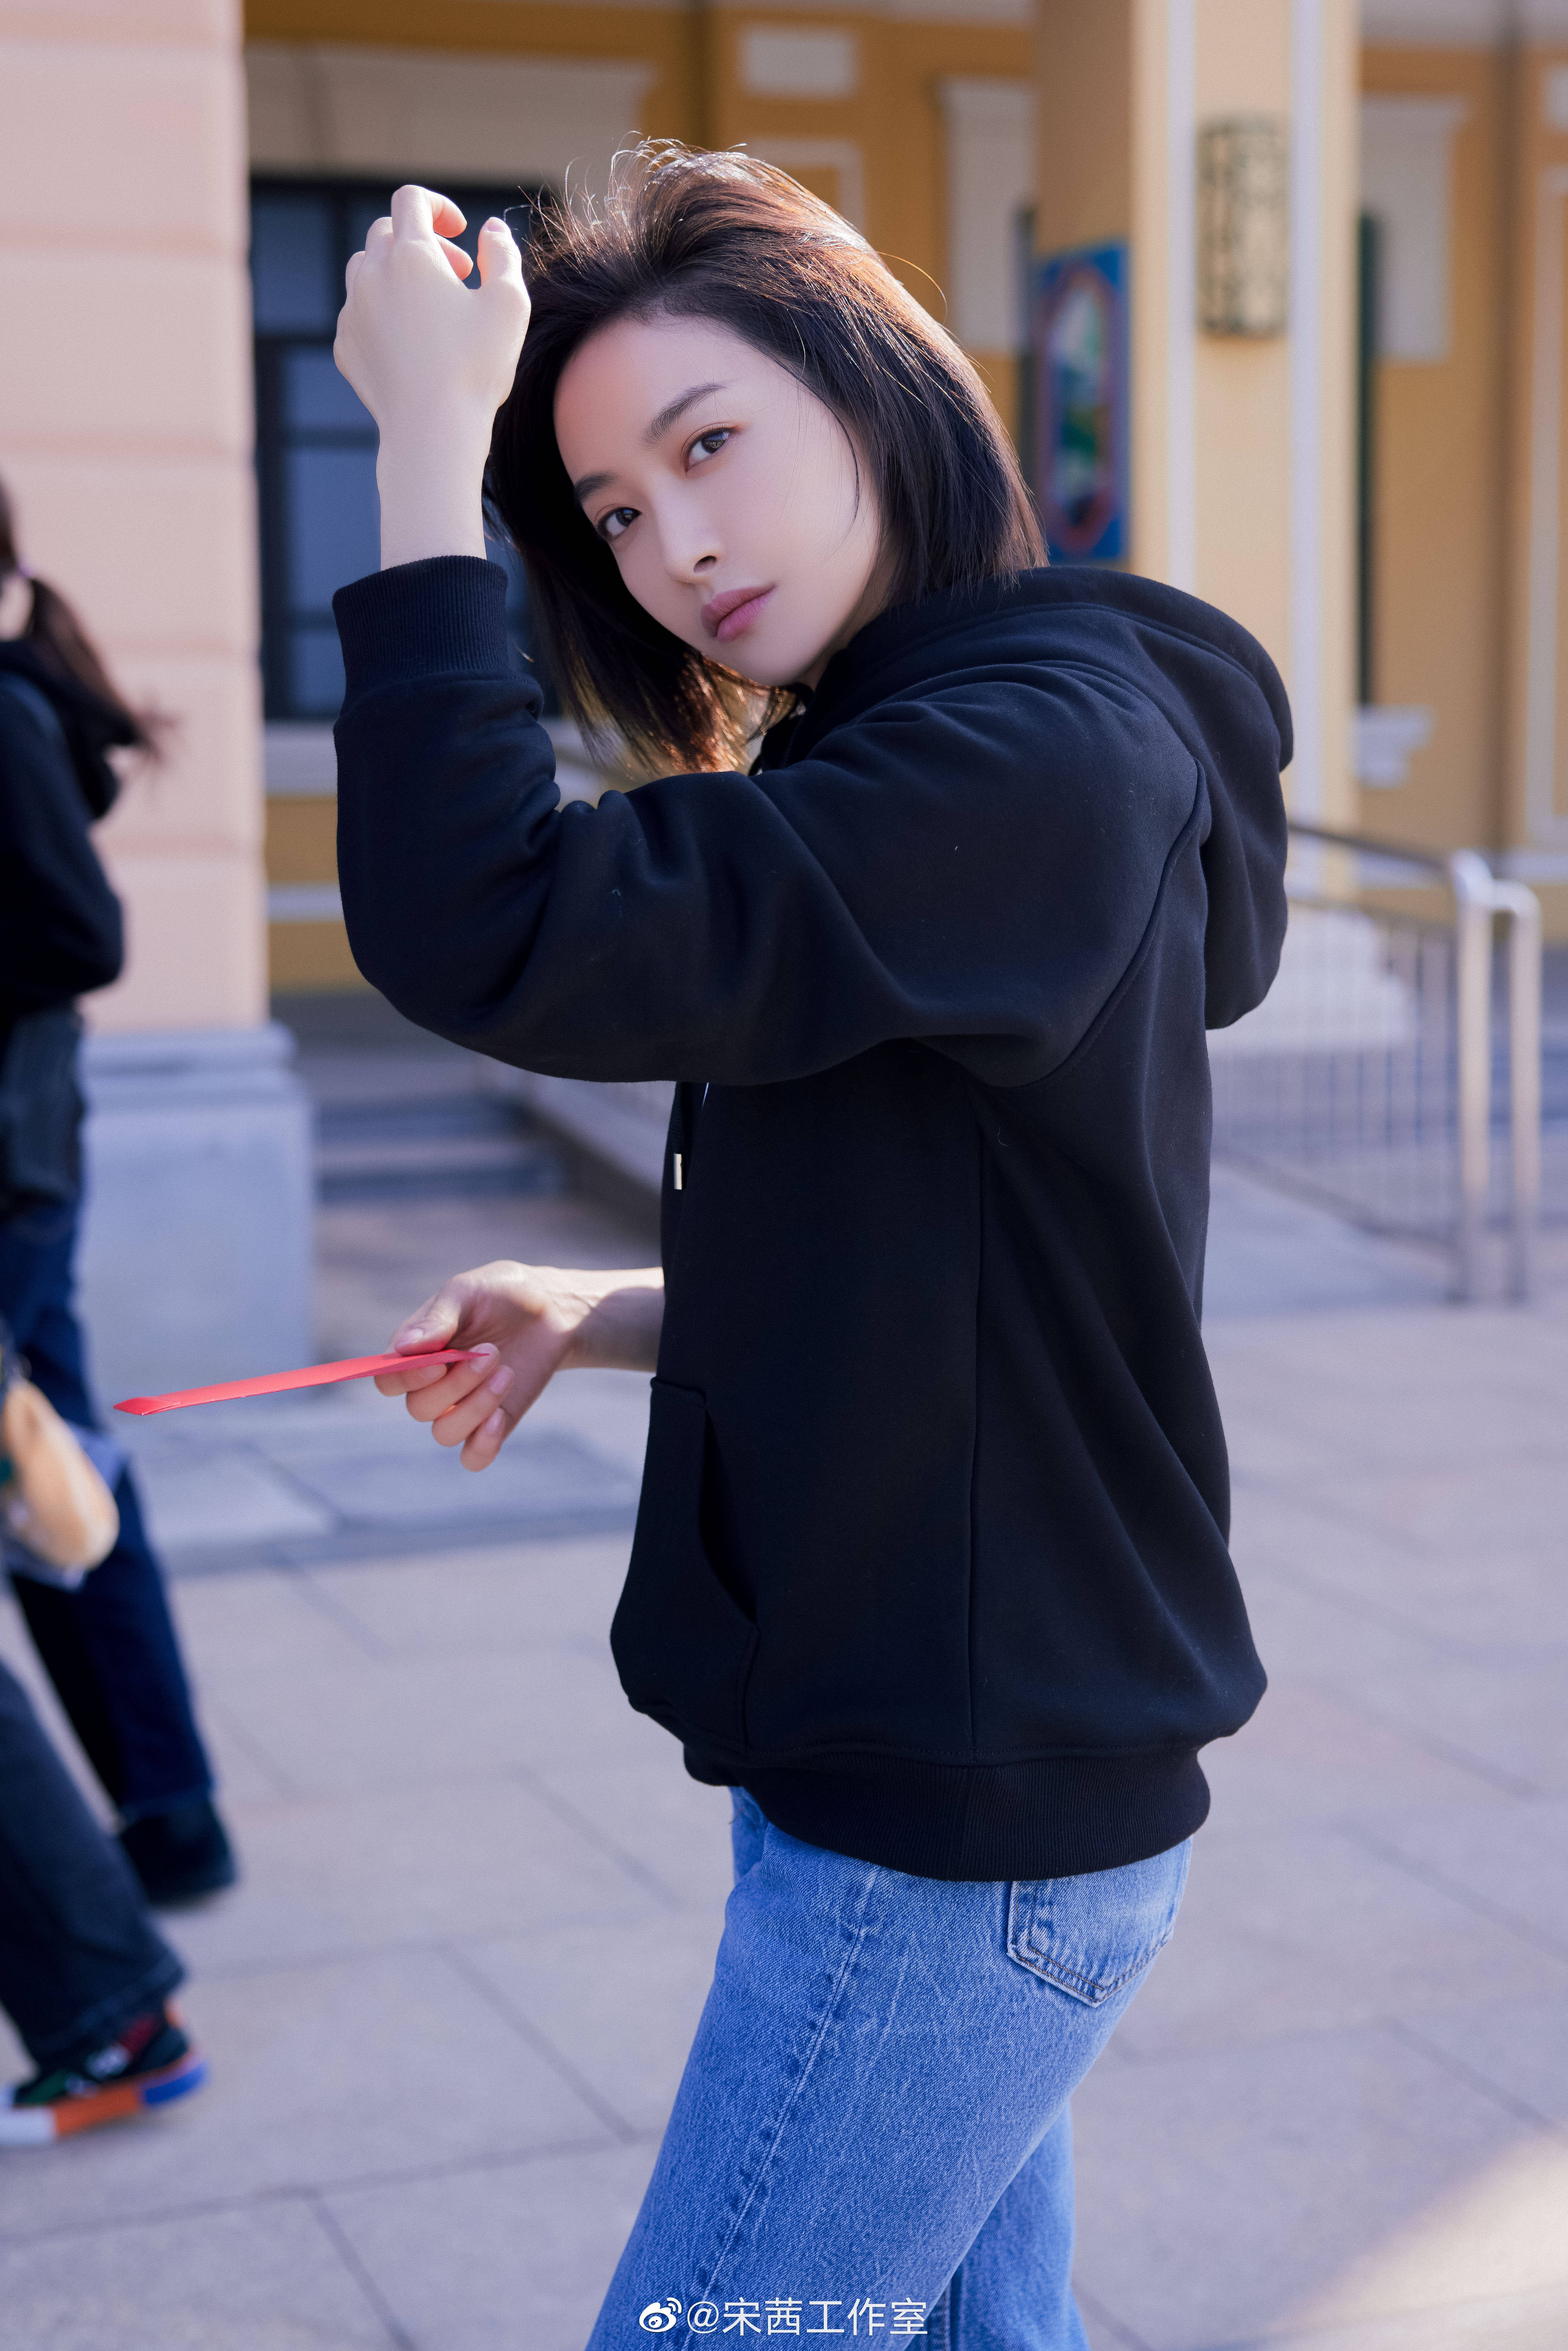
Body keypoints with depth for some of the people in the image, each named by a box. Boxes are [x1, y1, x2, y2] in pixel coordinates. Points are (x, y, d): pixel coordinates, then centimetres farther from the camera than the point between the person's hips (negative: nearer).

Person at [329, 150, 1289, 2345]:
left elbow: (492, 936, -30)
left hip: (962, 1821, -10)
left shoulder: (1040, 757, -20)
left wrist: (427, 447, -22)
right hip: (953, 1779, 10)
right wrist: (591, 1317, 3)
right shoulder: (910, 770, 12)